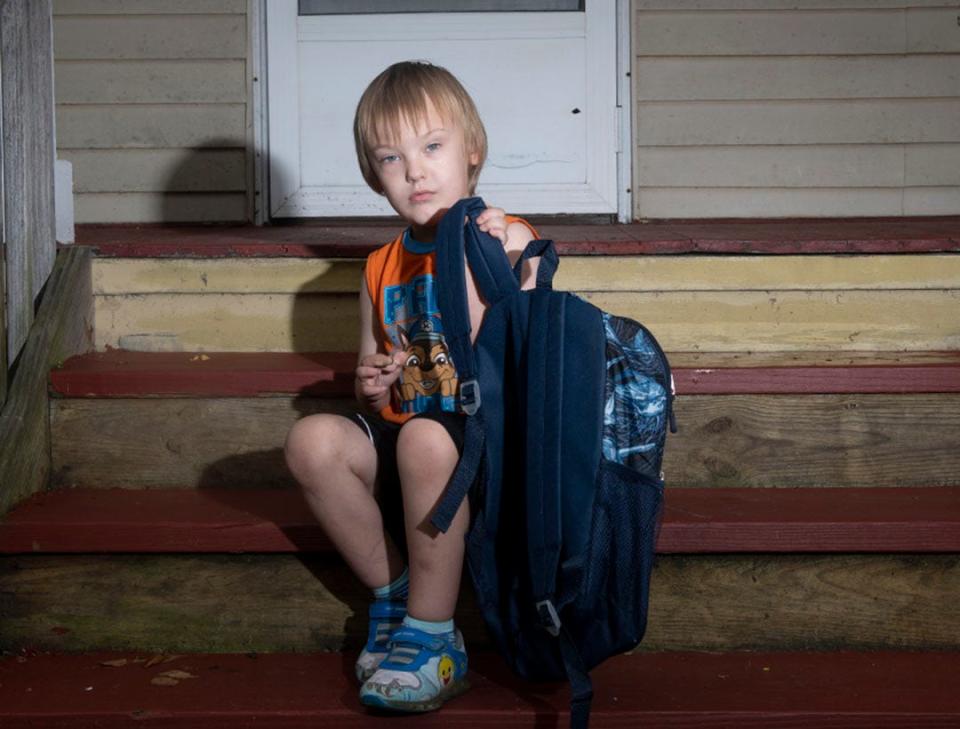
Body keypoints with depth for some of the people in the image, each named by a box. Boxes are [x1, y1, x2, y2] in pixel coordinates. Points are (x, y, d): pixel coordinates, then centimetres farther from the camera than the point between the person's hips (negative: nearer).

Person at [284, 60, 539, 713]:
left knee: (425, 437, -36)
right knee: (312, 440, -22)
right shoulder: (382, 270, 14)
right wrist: (371, 385, -1)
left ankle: (433, 638, -22)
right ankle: (393, 595, -6)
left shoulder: (508, 240, -2)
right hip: (401, 450, 5)